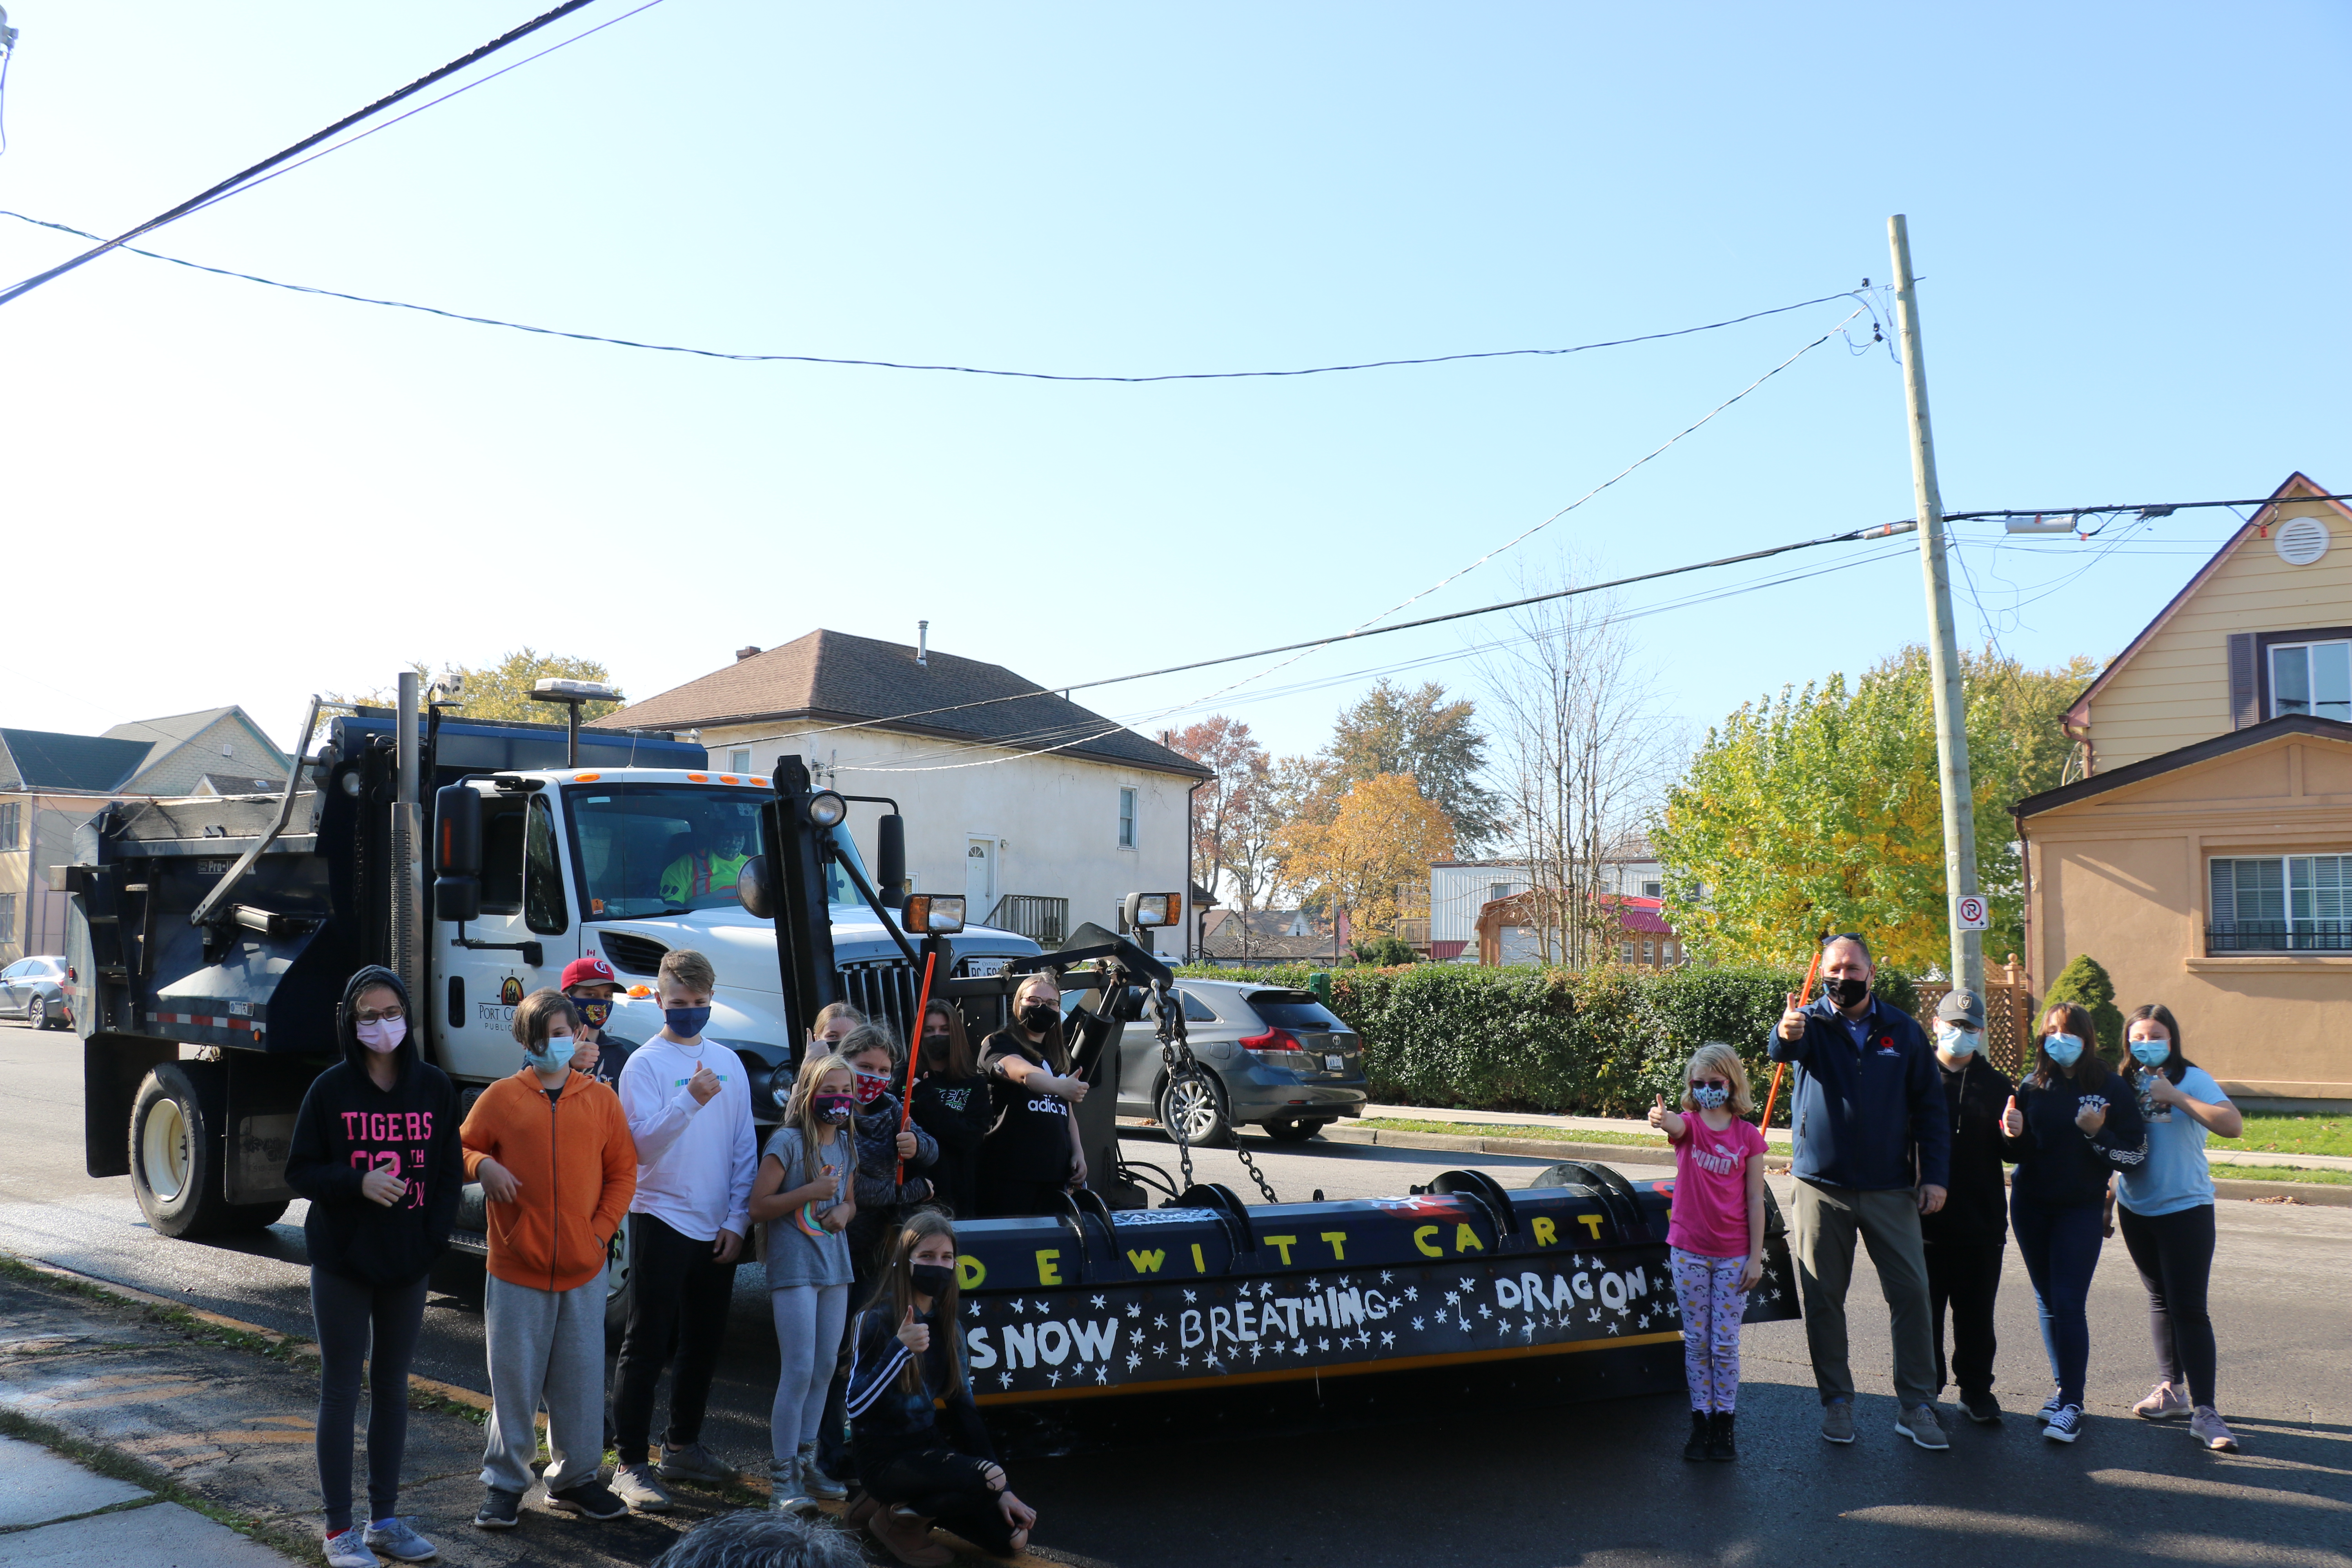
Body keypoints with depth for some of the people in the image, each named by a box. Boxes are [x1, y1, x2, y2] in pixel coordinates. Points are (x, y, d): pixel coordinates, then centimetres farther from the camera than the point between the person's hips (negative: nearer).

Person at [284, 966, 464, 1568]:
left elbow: (450, 1170, 5)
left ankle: (384, 1519, 22)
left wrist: (434, 1235, -6)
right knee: (341, 1391, 3)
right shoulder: (331, 1089, -6)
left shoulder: (434, 1087, 0)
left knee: (393, 1387, 11)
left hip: (408, 1264, 3)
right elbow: (299, 1171, -4)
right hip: (341, 1263, -2)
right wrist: (358, 1183, -20)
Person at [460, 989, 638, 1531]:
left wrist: (603, 1228, -3)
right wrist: (482, 1165, -14)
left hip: (584, 1269, 2)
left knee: (581, 1379, 9)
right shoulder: (501, 1097, 0)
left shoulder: (601, 1099, 5)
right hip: (516, 1268, -2)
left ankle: (576, 1477, 23)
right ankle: (505, 1482, 19)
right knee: (514, 1380, 5)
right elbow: (461, 1147, 8)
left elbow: (622, 1171, 8)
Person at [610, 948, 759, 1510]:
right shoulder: (645, 1063, -6)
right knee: (646, 1348, -2)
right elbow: (644, 1143, -17)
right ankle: (630, 1465, 3)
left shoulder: (728, 1062, 8)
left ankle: (683, 1446, 28)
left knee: (704, 1344, 14)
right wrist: (691, 1099, -30)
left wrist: (737, 1220, 2)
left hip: (718, 1228, 5)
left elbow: (744, 1147, 9)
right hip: (662, 1220, -5)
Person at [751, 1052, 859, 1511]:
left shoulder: (846, 1145, 10)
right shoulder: (788, 1142, -11)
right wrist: (811, 1192, -21)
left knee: (825, 1369, 11)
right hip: (794, 1270, -7)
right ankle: (782, 1477, 0)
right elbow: (758, 1207, -12)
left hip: (835, 1268, 7)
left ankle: (806, 1459, 24)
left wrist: (844, 1211, -2)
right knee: (799, 1371, -9)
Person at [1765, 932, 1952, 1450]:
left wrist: (1935, 1175, 0)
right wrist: (1786, 1034, -51)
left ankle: (1917, 1406, 12)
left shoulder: (1903, 1030, 5)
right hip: (1822, 1186, -1)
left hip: (1890, 1188, 1)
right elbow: (1782, 1051, -26)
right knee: (1823, 1298, 5)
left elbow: (1929, 1107, 8)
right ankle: (1836, 1402, 18)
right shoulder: (1812, 1022, -1)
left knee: (1910, 1292, 1)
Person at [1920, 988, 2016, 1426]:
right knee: (1924, 1312, 5)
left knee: (1977, 1314, 9)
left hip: (1982, 1223, 2)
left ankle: (1976, 1390, 22)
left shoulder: (1997, 1084, 11)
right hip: (1925, 1222, -2)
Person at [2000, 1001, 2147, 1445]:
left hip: (2080, 1208, -3)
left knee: (2068, 1304, -10)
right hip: (2030, 1206, 4)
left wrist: (2097, 1133, -22)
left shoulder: (2111, 1088, -7)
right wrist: (2012, 1134, -15)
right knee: (2047, 1303, 10)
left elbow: (2135, 1155, -7)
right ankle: (2063, 1390, 22)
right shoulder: (2032, 1087, 1)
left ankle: (2072, 1406, -4)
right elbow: (2019, 1153, 7)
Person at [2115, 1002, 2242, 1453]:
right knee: (2160, 1301, 14)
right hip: (2136, 1209, 5)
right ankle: (2171, 1389, 26)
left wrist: (2176, 1097, -24)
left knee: (2189, 1309, -8)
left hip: (2186, 1209, -5)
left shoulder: (2192, 1080, -8)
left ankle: (2204, 1412, -6)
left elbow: (2233, 1125, -23)